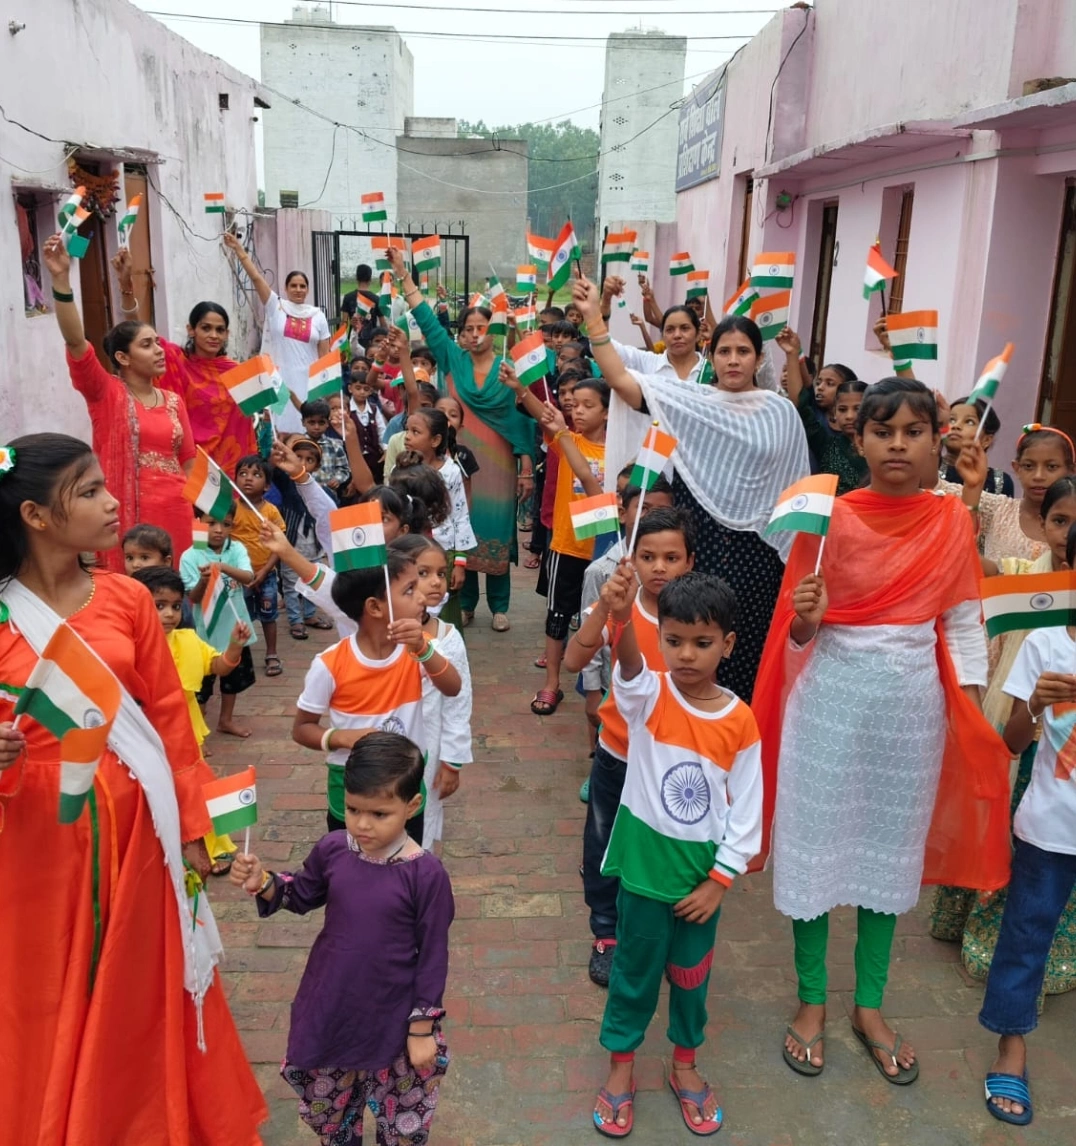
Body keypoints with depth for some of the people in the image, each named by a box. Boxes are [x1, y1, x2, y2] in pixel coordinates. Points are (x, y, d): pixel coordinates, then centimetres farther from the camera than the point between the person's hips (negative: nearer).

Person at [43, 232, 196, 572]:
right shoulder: (107, 394, -1)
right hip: (127, 512, -4)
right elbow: (76, 342, -16)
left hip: (175, 510, 4)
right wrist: (61, 278, -25)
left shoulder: (173, 400, 12)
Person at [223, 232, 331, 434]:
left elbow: (325, 356, 6)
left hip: (309, 382, 1)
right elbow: (256, 276, -5)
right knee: (282, 428, -1)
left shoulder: (318, 316, 6)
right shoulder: (276, 307, 2)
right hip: (280, 380, -1)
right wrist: (238, 249, -12)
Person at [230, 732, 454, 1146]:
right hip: (330, 1007, 4)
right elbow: (303, 895, 7)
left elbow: (433, 954, -15)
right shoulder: (332, 849, -13)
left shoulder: (425, 873, -24)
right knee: (325, 1103, 28)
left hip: (392, 1017, -4)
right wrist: (263, 883, -13)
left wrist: (422, 1028, -10)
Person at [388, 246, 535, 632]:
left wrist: (527, 469, -6)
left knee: (496, 529, 2)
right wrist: (402, 272, -2)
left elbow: (523, 420, -2)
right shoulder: (452, 360, 4)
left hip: (499, 463, -2)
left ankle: (499, 607, 14)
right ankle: (465, 603, 19)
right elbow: (426, 319, 2)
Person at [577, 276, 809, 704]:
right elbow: (620, 378, -10)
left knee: (745, 652, 10)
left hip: (755, 552, 1)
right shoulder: (687, 400, 0)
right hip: (698, 543, 0)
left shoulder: (781, 413, 3)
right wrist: (593, 316, -16)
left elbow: (796, 490, 7)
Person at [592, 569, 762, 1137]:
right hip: (645, 864, -1)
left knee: (691, 973, 19)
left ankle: (684, 1064, 42)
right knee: (635, 970, 15)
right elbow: (628, 667, -39)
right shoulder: (649, 695, -14)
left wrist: (720, 879, -6)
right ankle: (620, 1066, 37)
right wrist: (621, 617, -59)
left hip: (702, 870, 1)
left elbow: (746, 811, -4)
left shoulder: (741, 722, -10)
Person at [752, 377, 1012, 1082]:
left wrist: (975, 721, 0)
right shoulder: (830, 518, -8)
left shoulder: (952, 522, -1)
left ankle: (870, 1005, 32)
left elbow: (964, 628, 4)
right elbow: (798, 634, -4)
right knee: (815, 842, 6)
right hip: (833, 697, -2)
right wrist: (805, 618, -26)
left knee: (891, 846, 14)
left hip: (912, 704, 3)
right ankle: (811, 1002, 26)